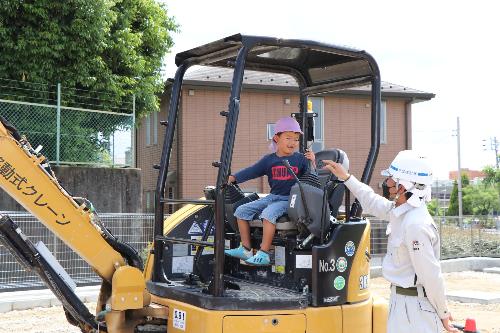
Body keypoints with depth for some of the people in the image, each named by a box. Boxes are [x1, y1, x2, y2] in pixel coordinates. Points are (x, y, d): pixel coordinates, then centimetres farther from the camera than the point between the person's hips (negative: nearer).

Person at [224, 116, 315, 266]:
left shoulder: (300, 159, 1)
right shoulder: (269, 160, 10)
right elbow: (251, 171, 9)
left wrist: (312, 162, -16)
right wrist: (233, 178, -1)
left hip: (290, 199, -5)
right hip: (272, 197, 6)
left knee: (268, 213, -33)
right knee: (241, 211, -2)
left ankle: (264, 254, -30)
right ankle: (245, 249, 4)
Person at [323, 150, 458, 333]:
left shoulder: (416, 225, -25)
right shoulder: (402, 211, 5)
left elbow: (431, 275, -23)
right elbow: (373, 203, 24)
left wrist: (443, 313, -15)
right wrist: (345, 177, 24)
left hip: (415, 305, -9)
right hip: (400, 298, 10)